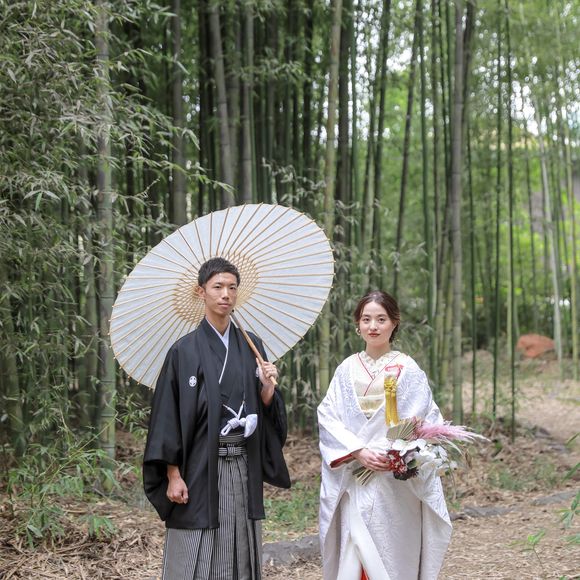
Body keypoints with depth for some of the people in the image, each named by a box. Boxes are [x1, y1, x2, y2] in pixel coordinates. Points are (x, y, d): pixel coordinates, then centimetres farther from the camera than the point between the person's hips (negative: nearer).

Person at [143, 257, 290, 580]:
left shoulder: (252, 347, 9)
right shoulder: (185, 351, -4)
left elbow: (266, 410, 13)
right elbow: (168, 414, -6)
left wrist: (268, 388, -8)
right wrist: (173, 475, -11)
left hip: (244, 468, 4)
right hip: (201, 468, -4)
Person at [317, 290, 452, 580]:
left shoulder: (408, 370, 0)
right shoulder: (347, 369, 7)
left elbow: (428, 421, -1)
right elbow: (327, 417, 2)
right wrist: (359, 451, -13)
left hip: (397, 485, -2)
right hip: (354, 484, 2)